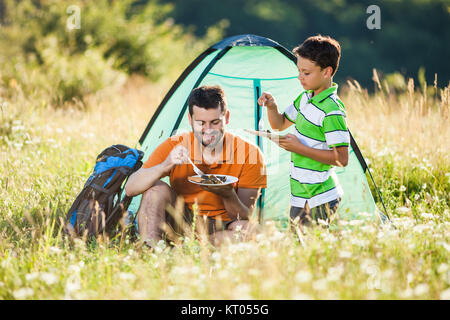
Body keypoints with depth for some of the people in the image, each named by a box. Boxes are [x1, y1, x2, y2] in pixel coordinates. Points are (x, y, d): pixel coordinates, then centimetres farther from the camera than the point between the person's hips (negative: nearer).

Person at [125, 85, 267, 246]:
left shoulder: (250, 154, -12)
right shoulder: (173, 146, -8)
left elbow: (245, 218, -11)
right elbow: (130, 189, -15)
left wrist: (228, 195, -34)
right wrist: (166, 165, -32)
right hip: (179, 225, 1)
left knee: (250, 229, -34)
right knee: (156, 188, -24)